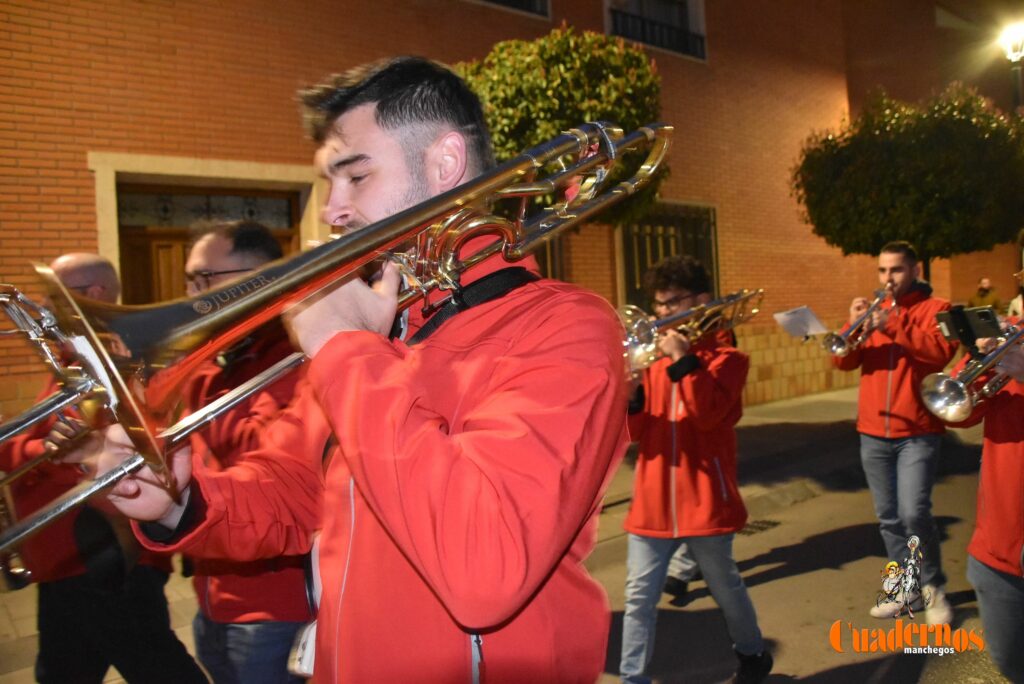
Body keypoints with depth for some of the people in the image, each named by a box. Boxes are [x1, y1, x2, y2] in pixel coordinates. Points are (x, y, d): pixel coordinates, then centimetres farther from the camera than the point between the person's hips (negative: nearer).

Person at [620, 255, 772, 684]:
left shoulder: (725, 356, -1)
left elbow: (707, 414, -19)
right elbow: (635, 431, 4)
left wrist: (683, 360, -21)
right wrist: (627, 397, -15)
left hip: (704, 498, -3)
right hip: (653, 500, 3)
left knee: (725, 588, 16)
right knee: (639, 598, 3)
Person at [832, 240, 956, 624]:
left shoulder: (935, 309, 1)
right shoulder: (874, 310, 13)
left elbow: (939, 352, -18)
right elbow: (843, 361, 3)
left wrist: (890, 325, -23)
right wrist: (855, 326, -13)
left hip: (917, 433, -4)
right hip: (873, 433, 5)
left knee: (914, 514, -14)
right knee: (889, 518, 10)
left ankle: (934, 588, 7)